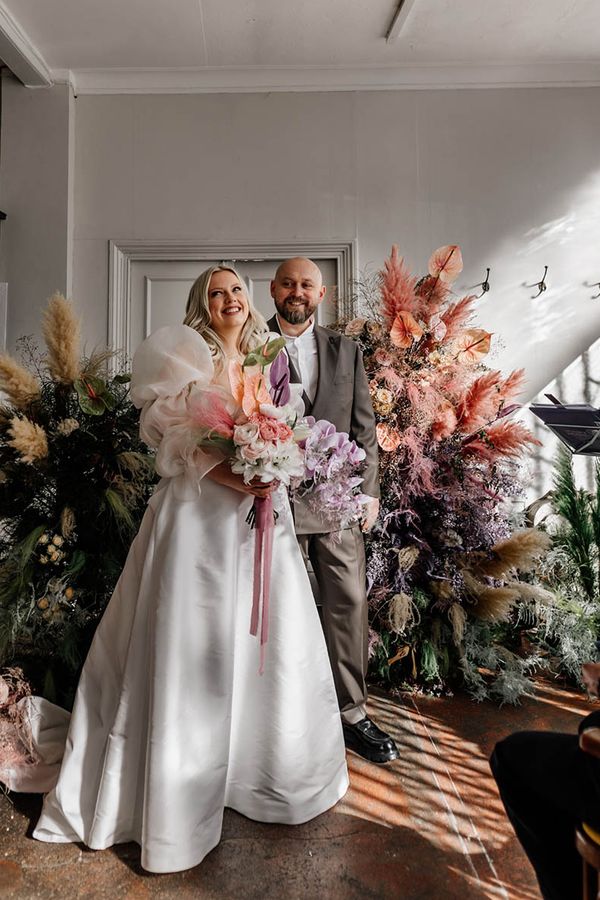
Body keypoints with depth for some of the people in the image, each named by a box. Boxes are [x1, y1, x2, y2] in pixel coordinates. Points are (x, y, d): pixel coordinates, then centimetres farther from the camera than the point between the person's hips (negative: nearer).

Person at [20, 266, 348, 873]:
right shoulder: (186, 355, 1)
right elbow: (173, 435, -9)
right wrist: (227, 475, -21)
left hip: (259, 509, 6)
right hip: (200, 511, -5)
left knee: (265, 636, 10)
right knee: (194, 640, 0)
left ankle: (264, 768, 32)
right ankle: (185, 786, 19)